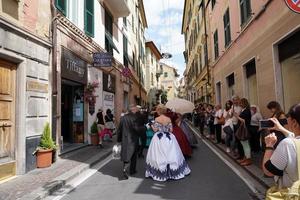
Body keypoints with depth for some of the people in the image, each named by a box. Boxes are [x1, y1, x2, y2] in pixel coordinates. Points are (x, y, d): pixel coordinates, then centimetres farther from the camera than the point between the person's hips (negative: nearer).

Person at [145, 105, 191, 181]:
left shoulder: (157, 119, -10)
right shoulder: (169, 119, -2)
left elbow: (155, 130, -11)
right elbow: (171, 130, -1)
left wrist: (152, 126, 9)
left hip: (159, 138, -3)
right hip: (169, 138, 3)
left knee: (159, 156, 6)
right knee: (171, 154, 12)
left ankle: (161, 172, 12)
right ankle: (173, 172, 21)